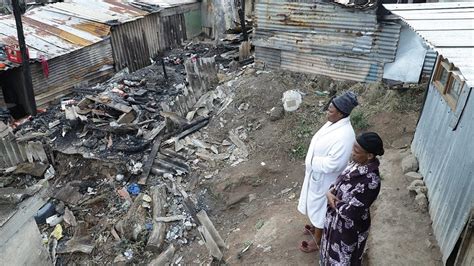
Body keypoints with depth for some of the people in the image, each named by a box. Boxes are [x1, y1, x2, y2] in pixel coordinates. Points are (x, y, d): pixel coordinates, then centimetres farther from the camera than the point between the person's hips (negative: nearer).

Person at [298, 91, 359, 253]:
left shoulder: (344, 135, -33)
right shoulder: (334, 123, -4)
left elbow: (331, 164, -32)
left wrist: (312, 162, -19)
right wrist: (312, 162, 4)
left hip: (324, 178, -9)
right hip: (316, 173, 9)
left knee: (320, 207, 12)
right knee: (315, 203, 28)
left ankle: (317, 241, 34)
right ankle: (316, 226, 54)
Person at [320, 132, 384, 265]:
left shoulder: (370, 181, -36)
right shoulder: (358, 163, -10)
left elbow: (350, 211, -31)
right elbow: (341, 180, 5)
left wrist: (335, 204, -14)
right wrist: (330, 192, -13)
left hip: (350, 226, -7)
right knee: (335, 249, 31)